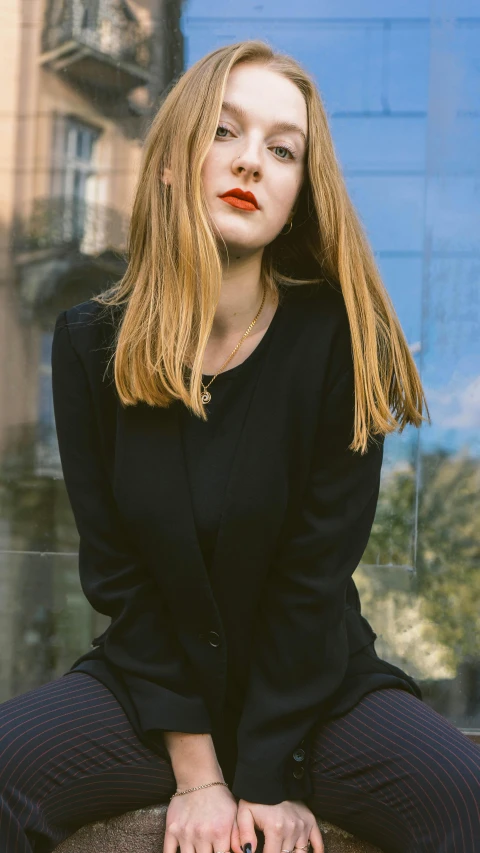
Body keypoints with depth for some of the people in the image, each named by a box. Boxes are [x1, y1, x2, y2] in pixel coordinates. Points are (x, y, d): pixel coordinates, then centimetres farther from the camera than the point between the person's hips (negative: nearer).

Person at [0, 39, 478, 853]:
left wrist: (265, 777, -13)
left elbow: (316, 572, -13)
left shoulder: (339, 341, -13)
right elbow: (116, 571, -7)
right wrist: (194, 771, -11)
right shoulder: (90, 342, -7)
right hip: (149, 682, 1)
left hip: (319, 684, -1)